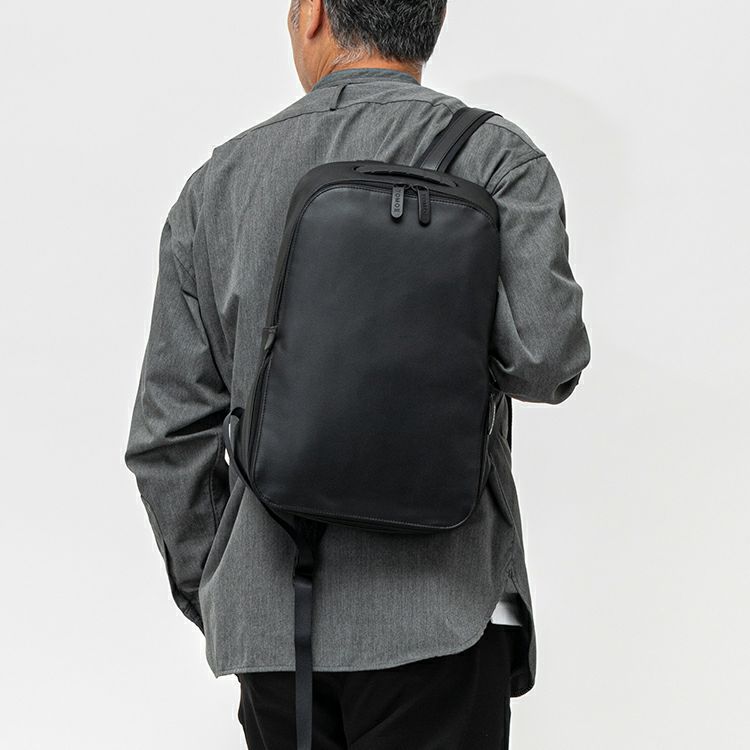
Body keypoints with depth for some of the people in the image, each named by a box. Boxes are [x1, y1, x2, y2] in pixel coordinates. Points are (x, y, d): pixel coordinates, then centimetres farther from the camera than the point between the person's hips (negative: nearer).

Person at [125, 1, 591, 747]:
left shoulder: (218, 182, 5)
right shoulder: (495, 155, -4)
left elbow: (168, 434, 5)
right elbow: (545, 357, -18)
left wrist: (212, 599, 16)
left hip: (269, 619, 4)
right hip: (436, 616, -3)